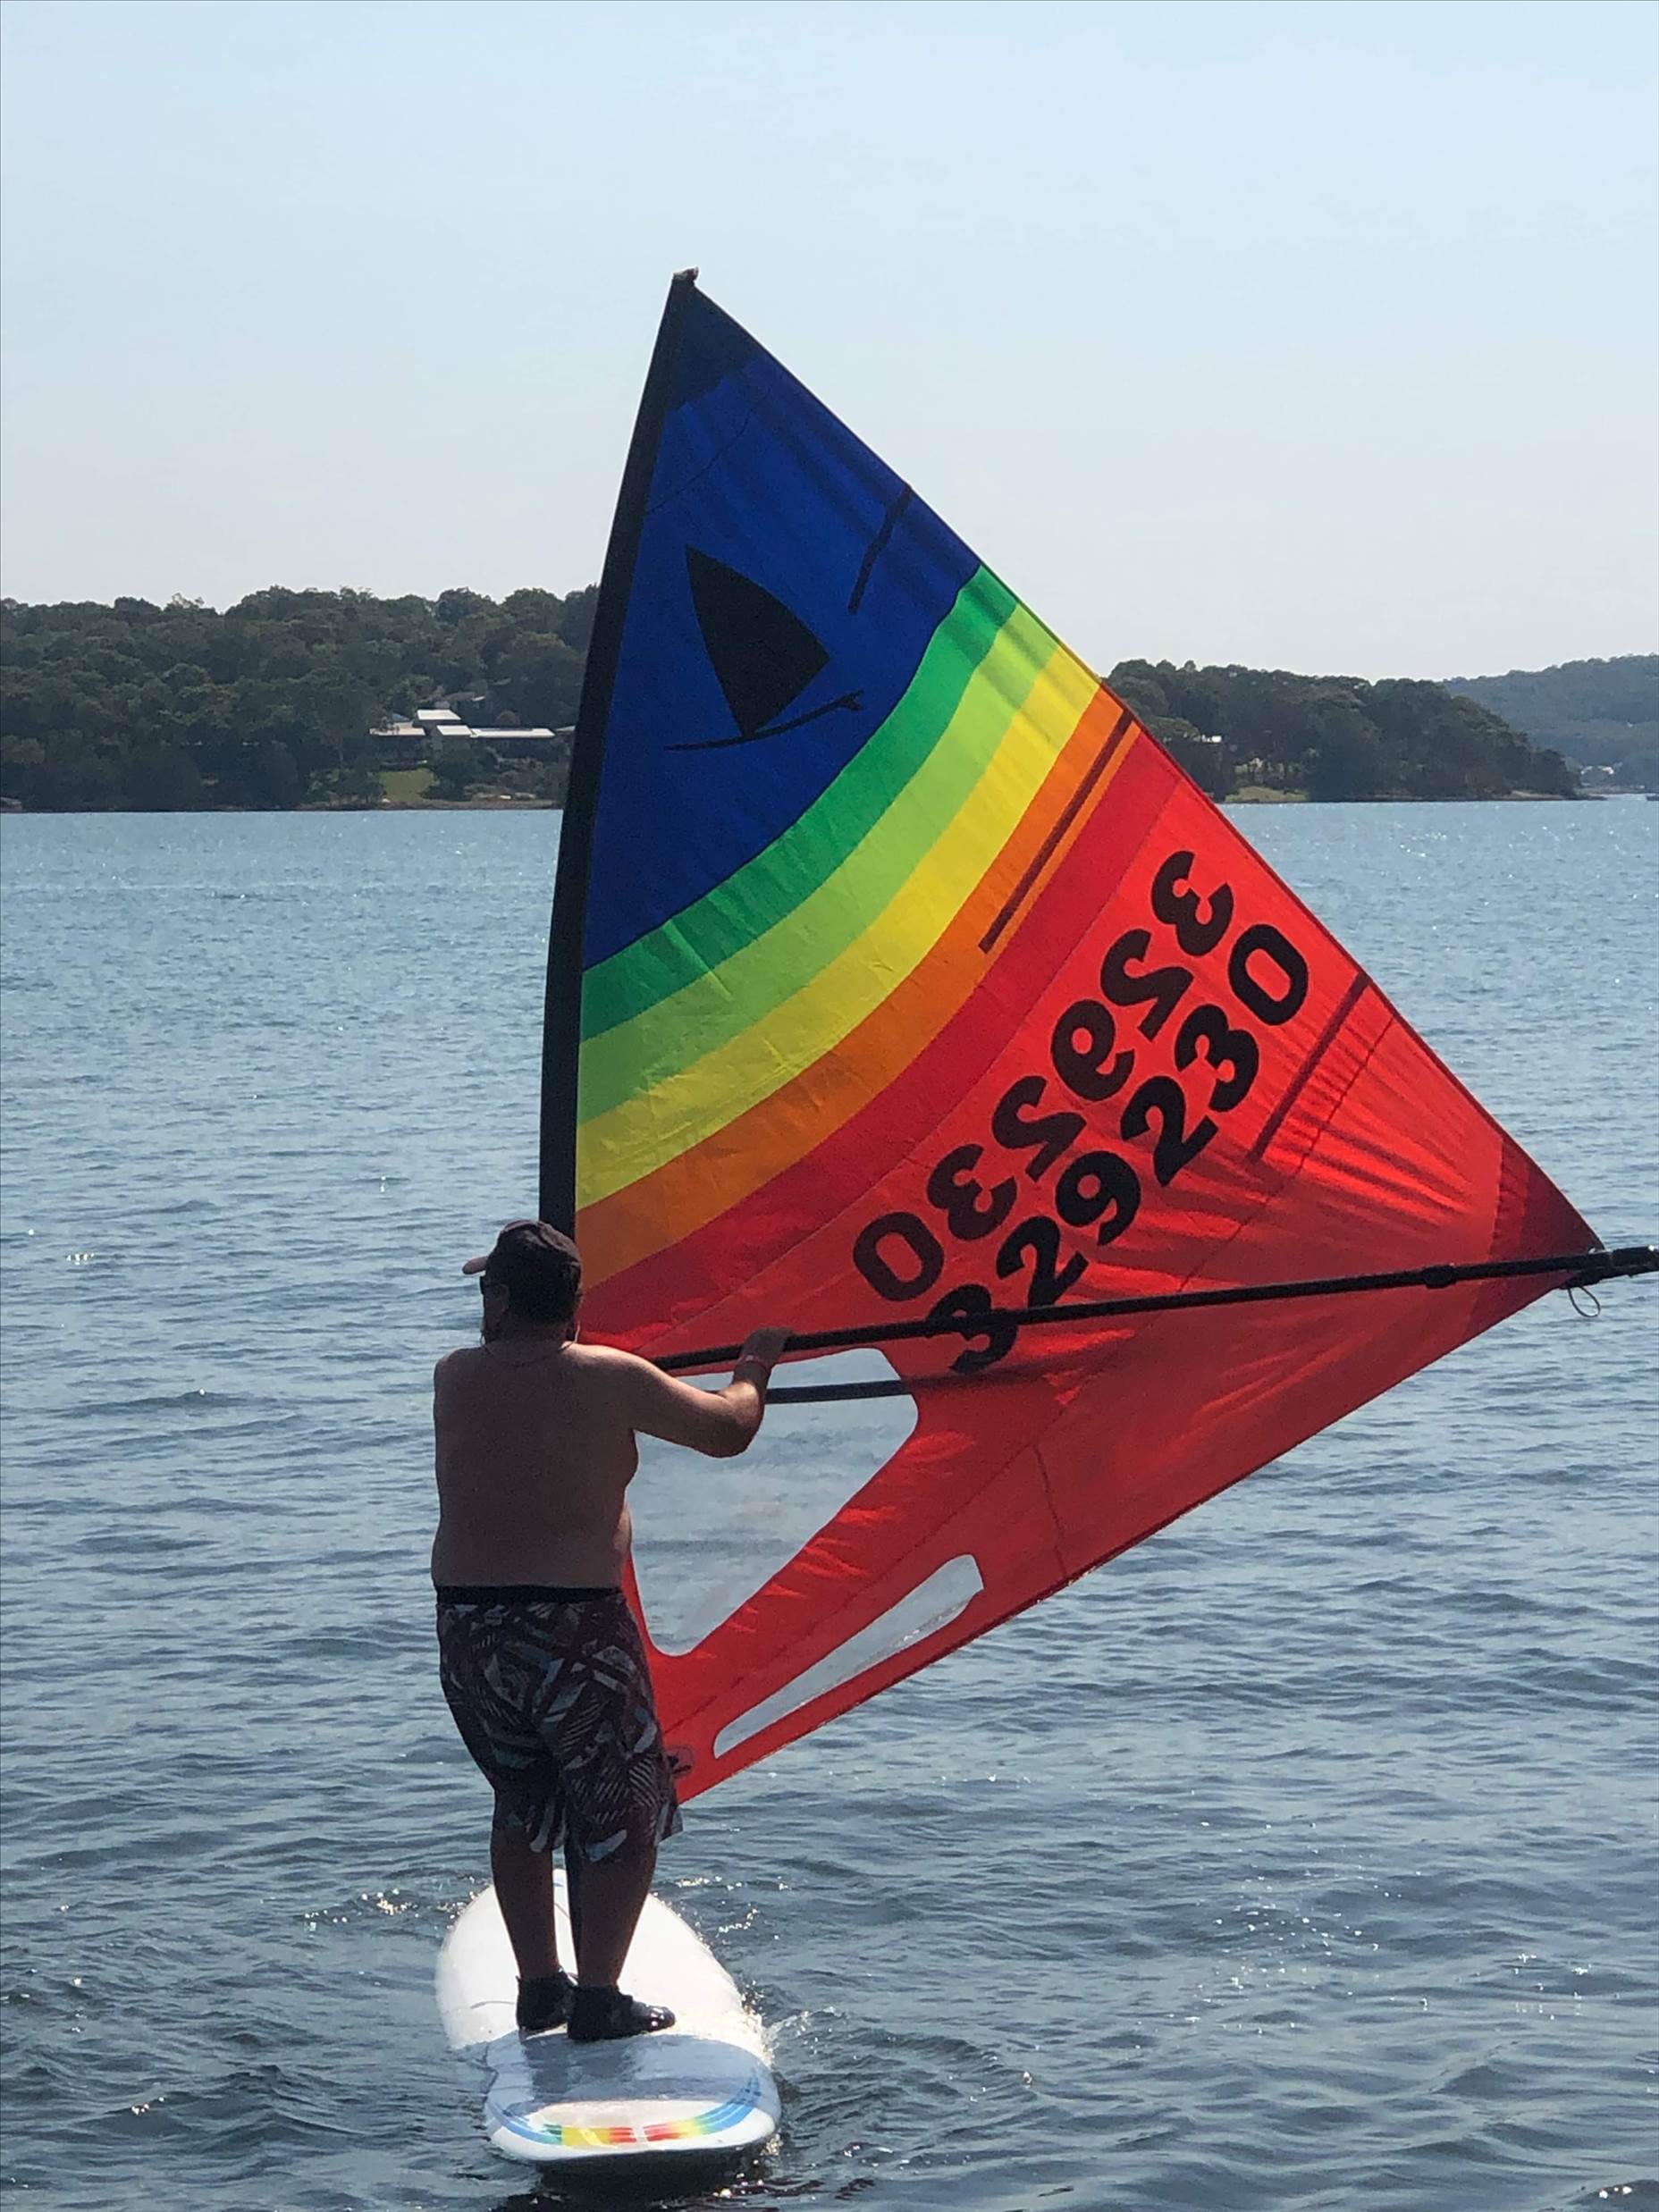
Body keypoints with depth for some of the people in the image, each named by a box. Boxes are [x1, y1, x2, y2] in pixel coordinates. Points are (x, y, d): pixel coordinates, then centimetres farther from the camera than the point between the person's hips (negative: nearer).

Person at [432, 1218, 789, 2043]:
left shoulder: (454, 1377, 3)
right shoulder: (607, 1378, -7)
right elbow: (727, 1431, 1)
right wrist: (753, 1372, 21)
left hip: (467, 1629, 4)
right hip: (575, 1627, -4)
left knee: (520, 1805, 22)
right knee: (622, 1816, 8)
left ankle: (539, 1985, 26)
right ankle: (597, 1999, 3)